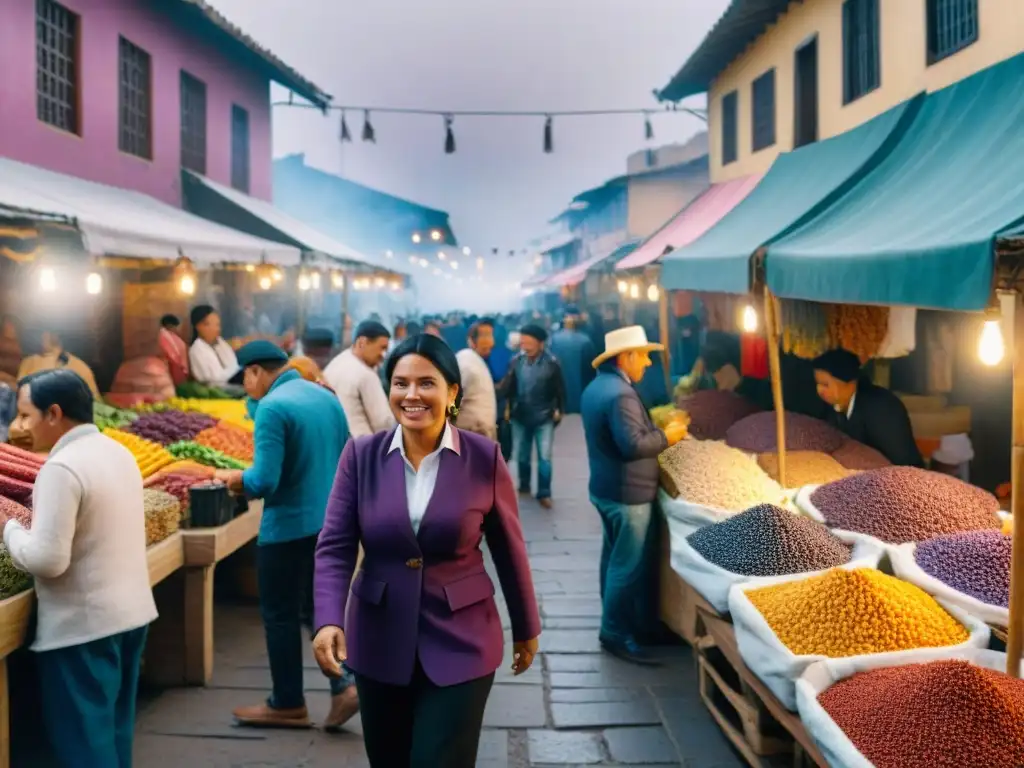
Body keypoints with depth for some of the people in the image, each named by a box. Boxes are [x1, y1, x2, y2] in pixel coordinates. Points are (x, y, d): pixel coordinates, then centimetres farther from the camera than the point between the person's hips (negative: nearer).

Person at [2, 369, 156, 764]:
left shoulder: (61, 468, -20)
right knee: (115, 729, 19)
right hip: (132, 613, 9)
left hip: (82, 627, -9)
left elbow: (47, 559, -23)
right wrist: (42, 521, 15)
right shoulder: (119, 453, 8)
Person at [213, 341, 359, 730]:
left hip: (289, 528, -8)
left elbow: (264, 481, -22)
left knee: (281, 616, 9)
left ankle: (288, 704, 21)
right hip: (330, 523, 8)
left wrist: (234, 478, -3)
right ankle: (342, 687, 9)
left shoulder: (272, 407, -17)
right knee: (316, 609, 19)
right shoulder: (328, 398, 7)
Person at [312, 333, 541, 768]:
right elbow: (334, 547, -7)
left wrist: (526, 629, 9)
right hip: (379, 640, 3)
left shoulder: (484, 458, -8)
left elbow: (508, 549, 1)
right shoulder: (361, 455, -4)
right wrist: (329, 621, -22)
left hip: (460, 642, -2)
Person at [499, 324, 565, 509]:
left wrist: (559, 410, 1)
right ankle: (524, 486, 34)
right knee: (522, 455, 15)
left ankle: (544, 493, 11)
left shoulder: (551, 362, -11)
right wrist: (508, 407, -14)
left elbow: (559, 389, -2)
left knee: (544, 457, 0)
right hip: (520, 417, 3)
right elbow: (508, 386, -3)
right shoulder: (516, 361, -6)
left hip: (544, 418, -3)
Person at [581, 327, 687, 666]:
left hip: (605, 487, 10)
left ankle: (613, 620, 33)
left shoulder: (596, 387, 9)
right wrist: (667, 436, -15)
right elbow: (632, 446, -29)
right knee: (628, 565, 0)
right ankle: (616, 634, 9)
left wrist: (655, 429, 12)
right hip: (627, 493, -10)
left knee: (614, 558, 20)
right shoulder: (620, 393, -24)